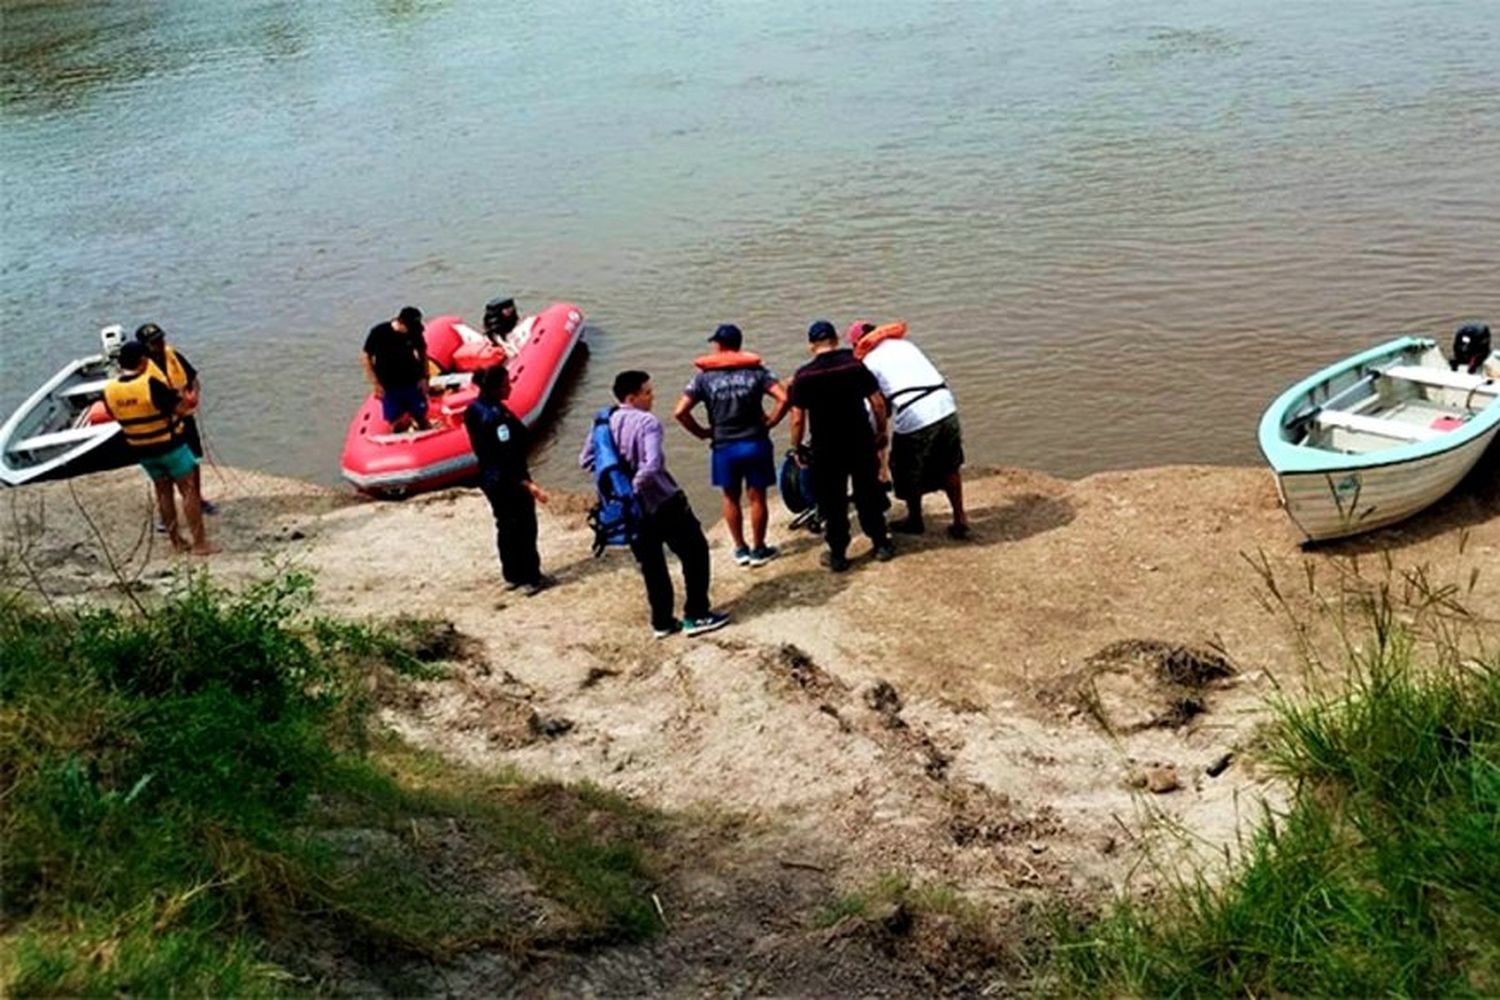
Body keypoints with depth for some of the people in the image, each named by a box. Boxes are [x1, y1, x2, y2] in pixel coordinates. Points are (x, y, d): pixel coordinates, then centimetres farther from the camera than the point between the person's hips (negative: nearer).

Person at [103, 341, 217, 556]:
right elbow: (179, 409, -19)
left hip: (141, 450, 6)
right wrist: (189, 401, 1)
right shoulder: (151, 384, -23)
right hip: (170, 445, -6)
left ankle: (176, 541, 23)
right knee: (189, 490, 2)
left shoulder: (110, 391, -5)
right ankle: (199, 543, 0)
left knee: (163, 491, 19)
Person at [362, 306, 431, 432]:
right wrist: (375, 383, -10)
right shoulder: (378, 333, -13)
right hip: (389, 388, -1)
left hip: (413, 384, 1)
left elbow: (422, 353, 9)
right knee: (396, 423, 5)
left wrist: (424, 377, -2)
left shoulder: (415, 332, -7)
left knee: (421, 419, 5)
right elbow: (367, 357, -5)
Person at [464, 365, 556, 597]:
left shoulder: (474, 409, 1)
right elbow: (507, 457, -29)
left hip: (491, 479, 9)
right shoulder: (496, 415, -28)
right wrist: (528, 484, -28)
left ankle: (512, 575, 30)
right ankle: (531, 578, 14)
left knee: (506, 527, 20)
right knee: (524, 528, 5)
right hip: (509, 481, -9)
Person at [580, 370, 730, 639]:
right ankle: (696, 615, 10)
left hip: (633, 509, 7)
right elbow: (652, 465, -30)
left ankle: (662, 622, 21)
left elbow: (586, 460, 8)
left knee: (651, 564, 16)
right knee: (695, 552, 9)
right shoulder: (647, 422, -17)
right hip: (663, 503, -6)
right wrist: (633, 488, -18)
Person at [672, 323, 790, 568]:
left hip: (724, 446, 0)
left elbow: (680, 412, -9)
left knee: (731, 498, 16)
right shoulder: (756, 370, -1)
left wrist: (702, 433, 3)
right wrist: (769, 423, -1)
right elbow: (783, 398, -13)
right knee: (757, 497, 11)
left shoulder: (704, 376, -2)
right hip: (756, 443, 0)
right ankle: (759, 549, 20)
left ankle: (740, 549, 24)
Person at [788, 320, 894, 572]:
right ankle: (881, 543, 24)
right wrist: (881, 433, 11)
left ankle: (838, 554, 13)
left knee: (832, 501, 9)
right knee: (869, 495, 16)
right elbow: (878, 403, -3)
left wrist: (796, 448, 5)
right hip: (860, 442, 2)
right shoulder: (855, 365, -5)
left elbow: (797, 419, -8)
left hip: (825, 448, -1)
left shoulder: (803, 376, -8)